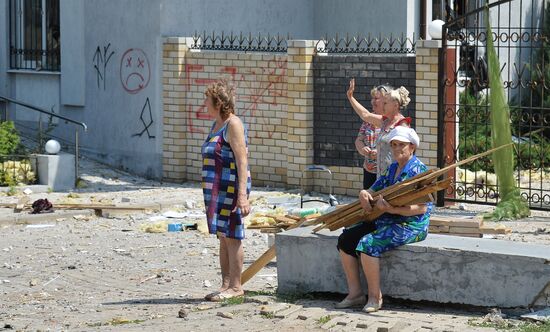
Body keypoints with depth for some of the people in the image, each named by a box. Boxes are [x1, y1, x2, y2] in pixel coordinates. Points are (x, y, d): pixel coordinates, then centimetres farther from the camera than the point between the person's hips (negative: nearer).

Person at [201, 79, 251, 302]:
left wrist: (242, 194, -24)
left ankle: (235, 286, -2)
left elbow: (242, 160, -18)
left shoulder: (233, 125, -12)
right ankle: (226, 284, 15)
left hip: (231, 187, -9)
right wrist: (211, 191, 25)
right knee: (223, 237, 11)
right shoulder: (216, 125, 17)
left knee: (231, 235, -6)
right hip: (217, 189, 9)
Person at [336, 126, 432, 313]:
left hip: (410, 225, -9)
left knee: (368, 244, -29)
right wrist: (364, 194, -8)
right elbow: (374, 190, 18)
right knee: (346, 240, -4)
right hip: (384, 221, 9)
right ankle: (355, 293, -3)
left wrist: (390, 209, -27)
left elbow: (421, 208, -19)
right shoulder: (391, 169, 16)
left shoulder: (418, 170, -10)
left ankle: (375, 297, -17)